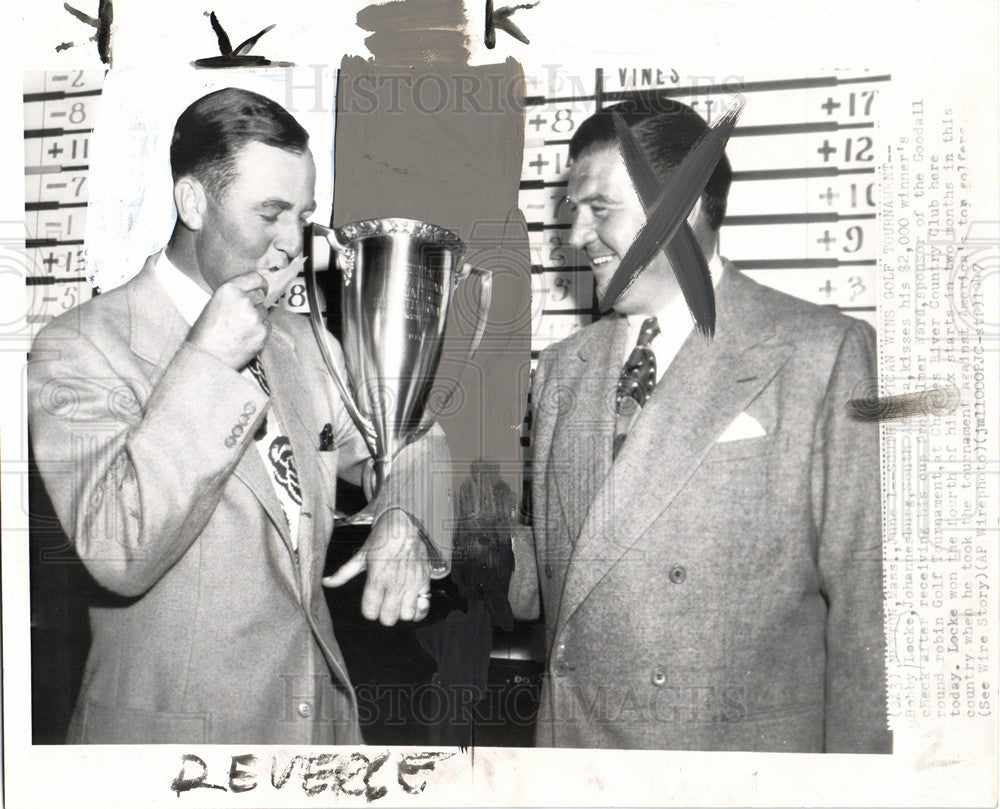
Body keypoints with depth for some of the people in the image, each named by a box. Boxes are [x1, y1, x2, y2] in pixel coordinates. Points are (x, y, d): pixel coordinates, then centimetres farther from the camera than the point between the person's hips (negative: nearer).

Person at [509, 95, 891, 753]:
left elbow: (866, 595, -11)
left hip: (748, 748, -5)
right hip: (568, 737, 5)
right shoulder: (562, 367, 9)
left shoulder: (826, 353, -10)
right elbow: (531, 582, 12)